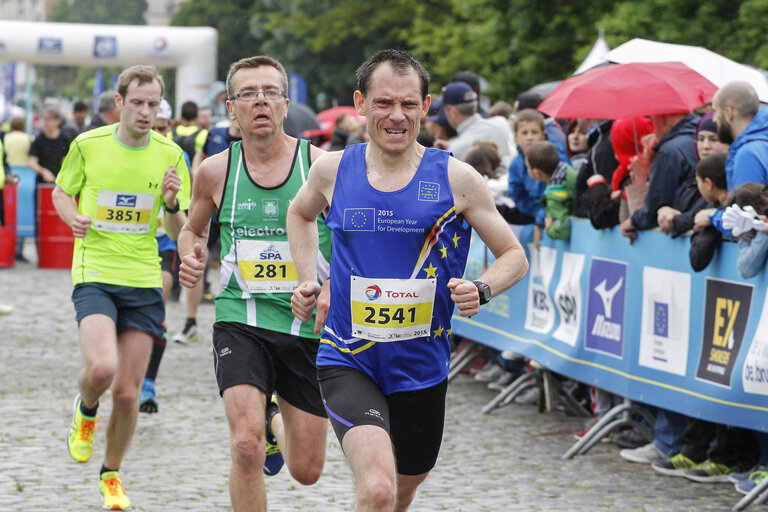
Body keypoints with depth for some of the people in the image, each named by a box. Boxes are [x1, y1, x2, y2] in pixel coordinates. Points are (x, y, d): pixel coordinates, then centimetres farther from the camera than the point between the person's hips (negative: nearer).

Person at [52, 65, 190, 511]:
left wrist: (172, 203, -18)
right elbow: (62, 192, 13)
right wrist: (74, 218, -8)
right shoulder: (88, 145, -2)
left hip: (144, 281, 2)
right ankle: (86, 411, 12)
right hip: (94, 274, -2)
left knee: (128, 392, 2)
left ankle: (112, 475, 25)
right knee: (102, 368, -25)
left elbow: (179, 231, 4)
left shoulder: (170, 155, 1)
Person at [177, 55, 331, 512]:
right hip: (241, 323, 0)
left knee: (306, 471, 9)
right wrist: (191, 255, -3)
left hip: (309, 326, 1)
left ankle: (274, 420, 43)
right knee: (247, 448, -24)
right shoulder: (216, 171, 1)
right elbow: (194, 227, 20)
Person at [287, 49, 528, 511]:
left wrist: (480, 291, -19)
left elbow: (514, 258, 2)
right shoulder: (333, 170, -1)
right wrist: (307, 281, 9)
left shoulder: (456, 179, -6)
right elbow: (301, 213, 23)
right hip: (348, 363, -2)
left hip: (422, 367, 2)